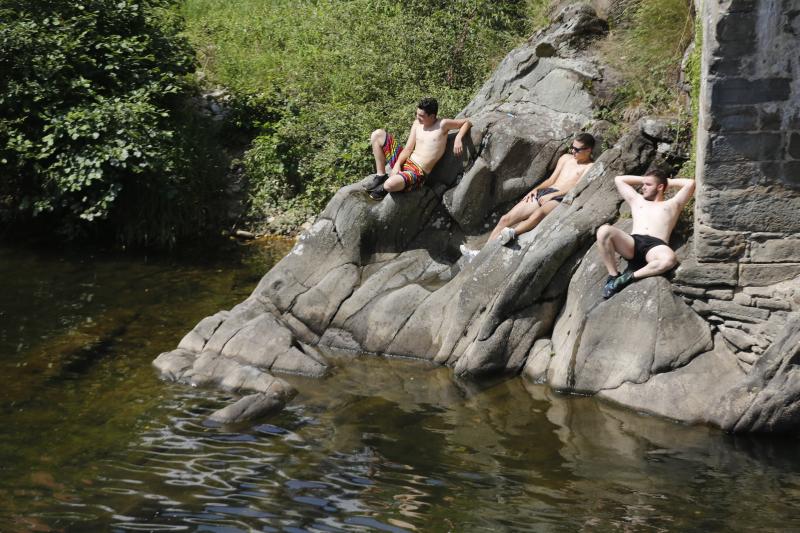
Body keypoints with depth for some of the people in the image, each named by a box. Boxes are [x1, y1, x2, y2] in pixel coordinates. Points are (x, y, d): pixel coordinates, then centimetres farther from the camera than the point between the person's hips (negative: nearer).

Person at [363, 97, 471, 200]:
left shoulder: (442, 124, -8)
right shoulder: (417, 123, 8)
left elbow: (467, 122, 0)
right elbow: (408, 148, 4)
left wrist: (458, 138, -17)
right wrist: (397, 164, -12)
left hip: (418, 172, -7)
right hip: (404, 161, 7)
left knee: (390, 185, -38)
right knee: (377, 134, -2)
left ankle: (383, 188, 4)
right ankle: (381, 176, 3)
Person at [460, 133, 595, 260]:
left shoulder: (591, 167, 5)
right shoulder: (565, 158, 27)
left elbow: (576, 188, -8)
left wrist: (552, 195, -16)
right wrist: (536, 189, 7)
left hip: (560, 198, -7)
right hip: (543, 192, 7)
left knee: (539, 213, -43)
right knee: (506, 218, -9)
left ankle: (512, 233, -63)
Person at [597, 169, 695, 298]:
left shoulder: (672, 204, 28)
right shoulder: (637, 200, 35)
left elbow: (690, 183, 20)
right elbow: (618, 179, 41)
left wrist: (669, 182, 33)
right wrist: (644, 180, 42)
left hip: (655, 246, -2)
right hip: (632, 243, 2)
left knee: (670, 259, -41)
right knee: (604, 231, -29)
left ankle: (629, 277, -29)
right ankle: (613, 276, -20)